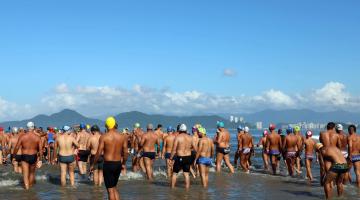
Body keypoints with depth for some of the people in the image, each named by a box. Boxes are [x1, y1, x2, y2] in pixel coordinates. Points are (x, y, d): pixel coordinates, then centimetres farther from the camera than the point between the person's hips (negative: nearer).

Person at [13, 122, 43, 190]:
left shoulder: (22, 136, -8)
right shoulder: (37, 137, -5)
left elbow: (17, 147, -6)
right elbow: (40, 149, -6)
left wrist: (13, 155, 9)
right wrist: (40, 160, 2)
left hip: (24, 157, -2)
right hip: (33, 157, 2)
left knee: (25, 173, 2)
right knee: (32, 172, 22)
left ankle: (27, 187, -9)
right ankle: (30, 185, 37)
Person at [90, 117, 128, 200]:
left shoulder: (103, 137, -9)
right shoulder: (123, 137, 1)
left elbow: (99, 153, -10)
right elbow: (125, 153, 4)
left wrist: (93, 165, 2)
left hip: (108, 164, -4)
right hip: (118, 164, 4)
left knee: (110, 190, 4)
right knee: (114, 188, 21)